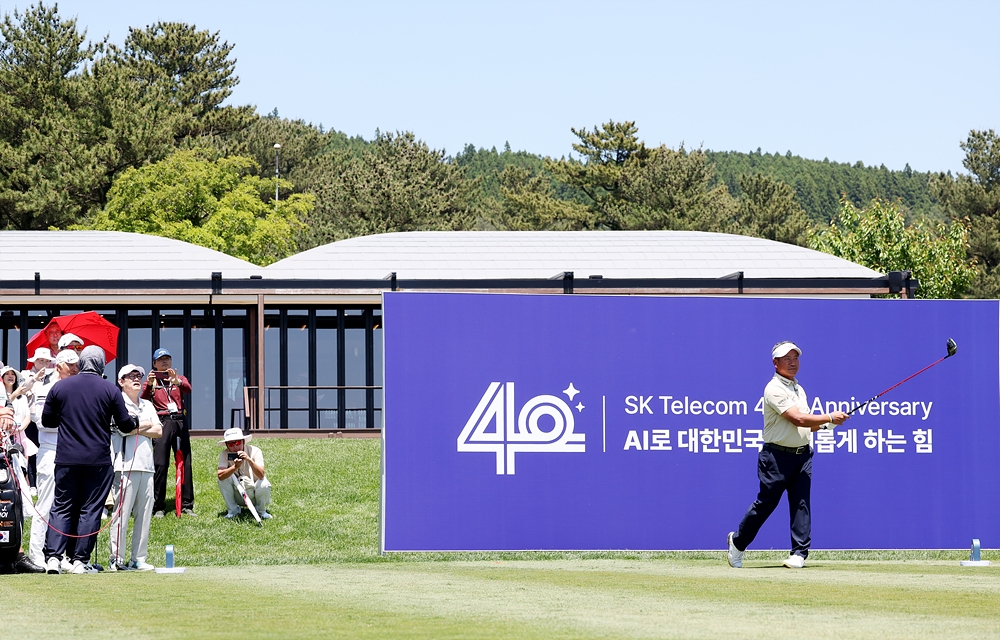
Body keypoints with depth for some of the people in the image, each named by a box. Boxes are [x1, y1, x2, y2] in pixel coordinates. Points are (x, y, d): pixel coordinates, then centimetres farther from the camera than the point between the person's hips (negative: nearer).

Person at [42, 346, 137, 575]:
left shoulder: (60, 387, 3)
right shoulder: (110, 390, -3)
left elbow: (47, 421, 10)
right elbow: (125, 425, 1)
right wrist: (136, 421, 23)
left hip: (66, 459, 2)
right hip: (98, 461, -2)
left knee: (61, 508, 6)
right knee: (90, 510, 3)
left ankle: (52, 557, -5)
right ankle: (80, 561, 1)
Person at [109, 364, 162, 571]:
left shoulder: (147, 405, 20)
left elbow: (158, 431, 10)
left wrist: (136, 428, -4)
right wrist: (147, 424, 1)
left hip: (146, 466, 7)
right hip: (125, 465, -7)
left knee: (144, 515, 5)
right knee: (122, 513, -9)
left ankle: (139, 559, 9)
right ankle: (117, 560, -7)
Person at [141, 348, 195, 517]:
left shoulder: (179, 378, 17)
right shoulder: (152, 380, 11)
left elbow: (188, 389, -7)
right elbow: (143, 400, -6)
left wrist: (178, 382, -29)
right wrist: (148, 385, -24)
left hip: (179, 421, 3)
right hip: (162, 422, -3)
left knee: (185, 463, 1)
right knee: (160, 465, -7)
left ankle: (187, 505, 5)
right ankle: (158, 507, -5)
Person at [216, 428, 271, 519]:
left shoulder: (254, 451, -17)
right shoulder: (225, 454, -12)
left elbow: (261, 475, -31)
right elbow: (220, 475, -29)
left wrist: (249, 460, -45)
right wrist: (235, 467, -45)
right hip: (237, 495, 1)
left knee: (264, 485, -33)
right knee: (224, 477, -23)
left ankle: (261, 510, -1)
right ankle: (233, 510, -4)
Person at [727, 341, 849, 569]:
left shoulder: (799, 389, 16)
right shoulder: (774, 389, -13)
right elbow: (798, 419, -22)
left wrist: (826, 425, 2)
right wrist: (830, 417, -16)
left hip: (802, 454, 7)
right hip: (777, 455, -7)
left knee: (801, 503, -2)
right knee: (765, 503, -2)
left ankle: (799, 553, -1)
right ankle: (738, 542, 17)